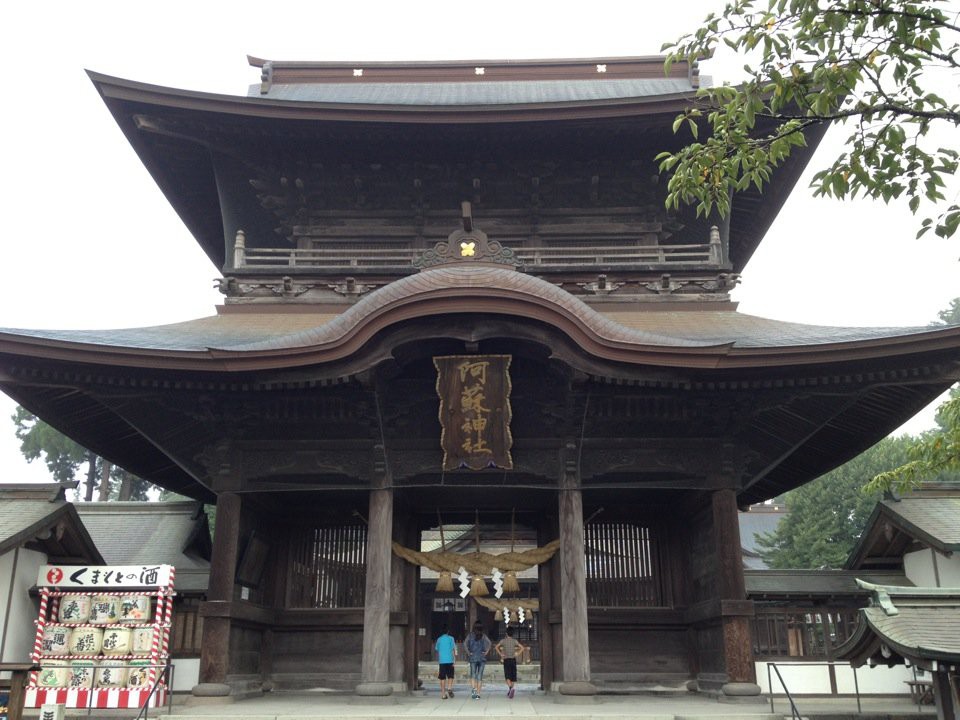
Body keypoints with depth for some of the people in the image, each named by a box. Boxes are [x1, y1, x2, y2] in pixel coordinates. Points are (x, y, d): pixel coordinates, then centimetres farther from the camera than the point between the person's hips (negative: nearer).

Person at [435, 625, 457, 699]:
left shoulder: (439, 639, 11)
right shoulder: (450, 638, 3)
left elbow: (437, 651, 15)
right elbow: (454, 649, -5)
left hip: (441, 661, 2)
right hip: (449, 660, -2)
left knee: (442, 678, 6)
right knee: (450, 676, 10)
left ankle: (443, 694, 3)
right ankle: (449, 688, -13)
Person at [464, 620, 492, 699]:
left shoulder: (471, 635, 2)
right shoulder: (483, 636, 2)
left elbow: (465, 644, -11)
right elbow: (489, 643, -13)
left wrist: (468, 653, -4)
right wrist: (487, 652, -6)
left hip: (473, 658, -1)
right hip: (482, 658, 1)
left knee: (473, 675, 7)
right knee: (480, 676, 6)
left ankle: (473, 688, -17)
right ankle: (478, 693, 4)